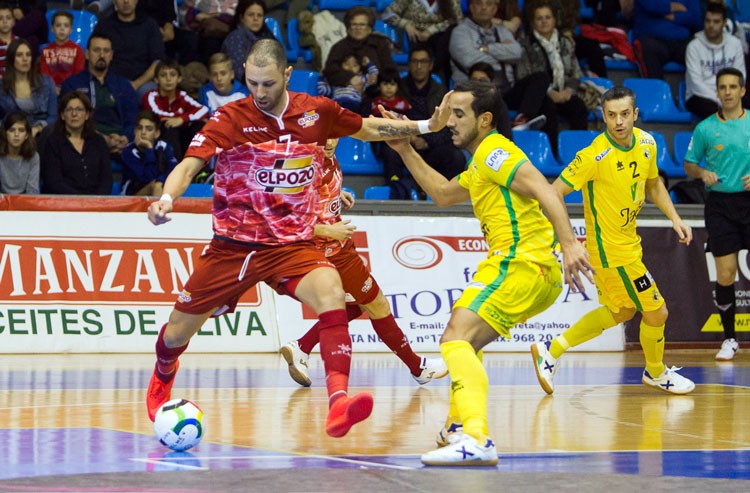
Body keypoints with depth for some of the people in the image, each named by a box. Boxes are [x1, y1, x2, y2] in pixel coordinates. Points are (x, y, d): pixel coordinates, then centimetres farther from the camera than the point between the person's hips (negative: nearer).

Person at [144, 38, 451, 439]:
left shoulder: (316, 112, -1)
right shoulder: (231, 118, -10)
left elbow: (371, 129, 16)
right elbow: (189, 165, -19)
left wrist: (427, 126, 11)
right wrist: (166, 199, -39)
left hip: (292, 245, 0)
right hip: (231, 246, 0)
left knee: (331, 293, -31)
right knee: (177, 332, 7)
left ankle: (338, 404, -38)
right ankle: (161, 383, 45)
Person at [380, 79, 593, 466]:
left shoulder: (494, 151, -7)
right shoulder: (481, 164, 25)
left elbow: (543, 189, -21)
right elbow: (443, 194, 39)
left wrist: (569, 242, -34)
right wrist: (405, 150, 31)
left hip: (520, 263, -11)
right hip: (541, 274, 11)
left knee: (456, 337, -24)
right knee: (465, 341, 28)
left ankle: (476, 440, -41)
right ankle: (459, 427, 38)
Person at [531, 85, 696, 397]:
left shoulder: (646, 143, -2)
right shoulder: (595, 156, -25)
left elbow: (653, 184, 18)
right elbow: (554, 193, -22)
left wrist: (674, 218, 7)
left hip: (629, 241, 9)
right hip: (612, 248, -9)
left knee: (621, 312, 23)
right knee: (656, 312, 2)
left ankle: (552, 350, 27)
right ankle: (656, 373, 29)